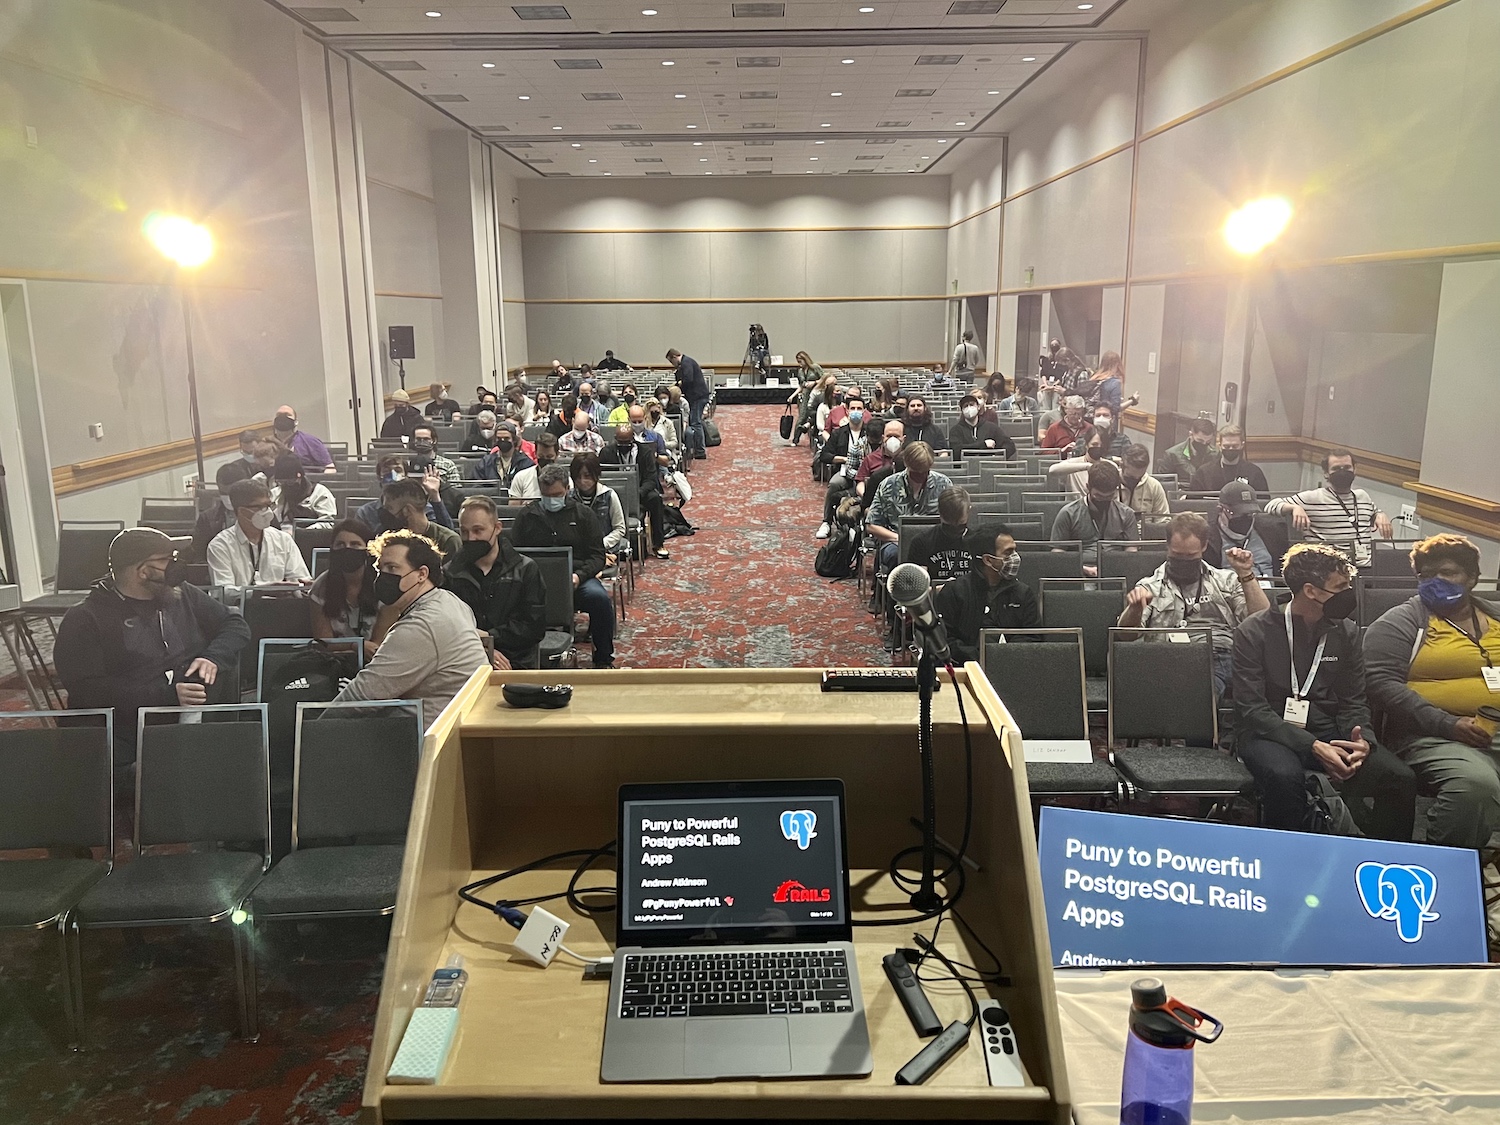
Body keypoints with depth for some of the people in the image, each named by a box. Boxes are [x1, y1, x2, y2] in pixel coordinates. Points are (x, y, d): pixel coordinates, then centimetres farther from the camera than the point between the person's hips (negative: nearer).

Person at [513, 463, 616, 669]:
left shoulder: (583, 513, 13)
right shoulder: (527, 516, 15)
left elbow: (598, 555, 9)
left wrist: (579, 575, -11)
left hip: (577, 577, 0)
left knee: (599, 598, -32)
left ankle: (604, 660, -12)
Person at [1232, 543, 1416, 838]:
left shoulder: (1346, 632, 8)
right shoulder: (1254, 631, -7)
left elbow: (1353, 701, 9)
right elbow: (1251, 708, -13)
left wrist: (1362, 739, -15)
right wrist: (1313, 746, -25)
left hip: (1330, 733, 5)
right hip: (1272, 735, -4)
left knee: (1401, 778, -20)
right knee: (1285, 777, -37)